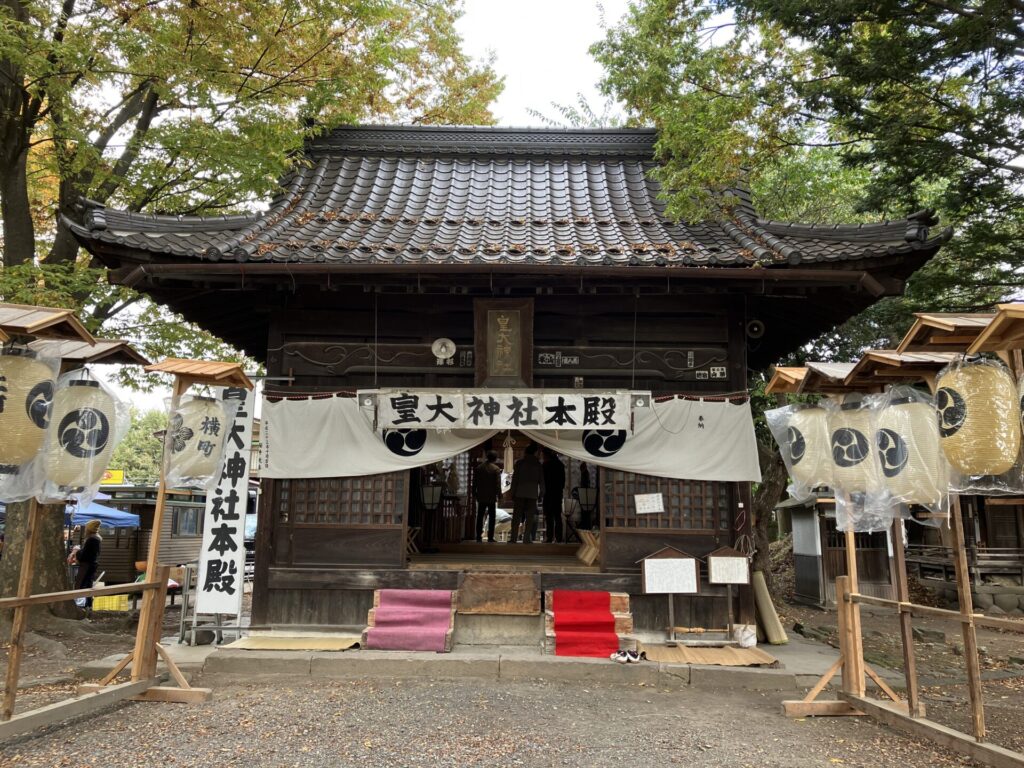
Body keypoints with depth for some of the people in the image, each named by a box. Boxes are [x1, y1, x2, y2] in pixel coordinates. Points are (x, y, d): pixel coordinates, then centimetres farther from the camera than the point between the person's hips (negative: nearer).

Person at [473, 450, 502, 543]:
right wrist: (499, 494, -4)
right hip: (492, 497, -3)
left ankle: (478, 536, 9)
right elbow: (498, 484, -11)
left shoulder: (479, 467, 4)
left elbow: (474, 482, 8)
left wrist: (474, 493, 15)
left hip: (481, 497, 4)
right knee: (491, 517, 3)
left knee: (480, 517, 10)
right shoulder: (496, 469, -10)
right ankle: (490, 537, -1)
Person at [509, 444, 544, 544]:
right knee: (530, 517, 3)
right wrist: (541, 493, 14)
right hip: (532, 494, 0)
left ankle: (513, 538, -1)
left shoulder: (519, 463, 1)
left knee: (516, 516, 3)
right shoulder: (538, 464, 4)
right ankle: (527, 538, -1)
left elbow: (515, 478, -1)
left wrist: (513, 492, 3)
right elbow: (541, 480, 6)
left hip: (520, 493, 0)